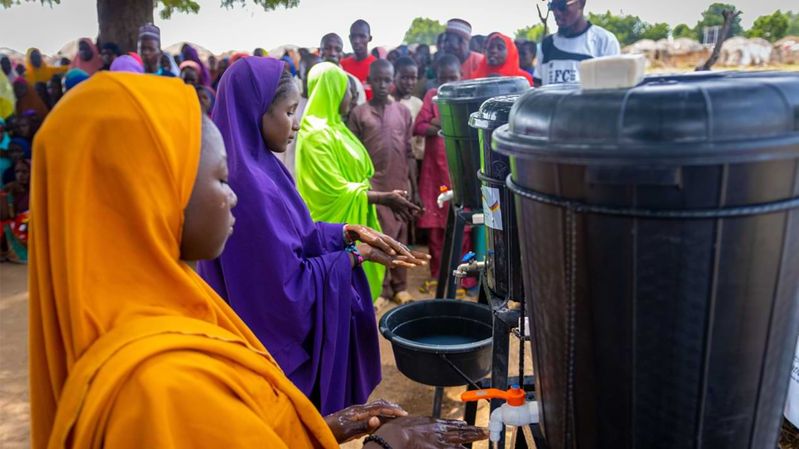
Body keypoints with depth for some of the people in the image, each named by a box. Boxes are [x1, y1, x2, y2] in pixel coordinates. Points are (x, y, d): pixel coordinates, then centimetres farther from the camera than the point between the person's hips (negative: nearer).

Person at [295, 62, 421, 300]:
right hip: (335, 231, -9)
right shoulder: (316, 135, -19)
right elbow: (337, 191, -22)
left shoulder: (333, 126, 11)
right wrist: (385, 198, -17)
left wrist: (386, 196, 6)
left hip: (350, 225, 9)